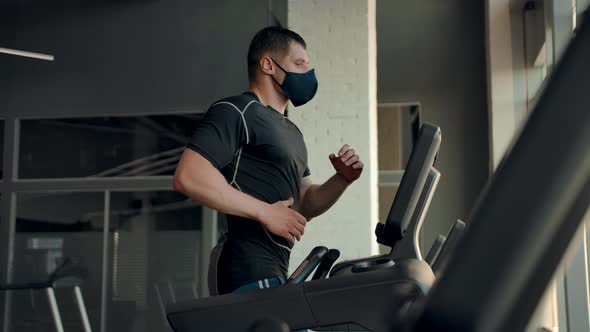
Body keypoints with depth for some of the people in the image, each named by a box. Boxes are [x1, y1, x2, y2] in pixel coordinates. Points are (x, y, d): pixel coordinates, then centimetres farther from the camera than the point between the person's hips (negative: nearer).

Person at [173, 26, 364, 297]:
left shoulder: (291, 132, 23)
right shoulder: (235, 112, -7)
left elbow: (305, 204, 22)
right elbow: (188, 177, -20)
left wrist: (342, 180, 2)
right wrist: (265, 212, -20)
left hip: (272, 271, 10)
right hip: (248, 271, -10)